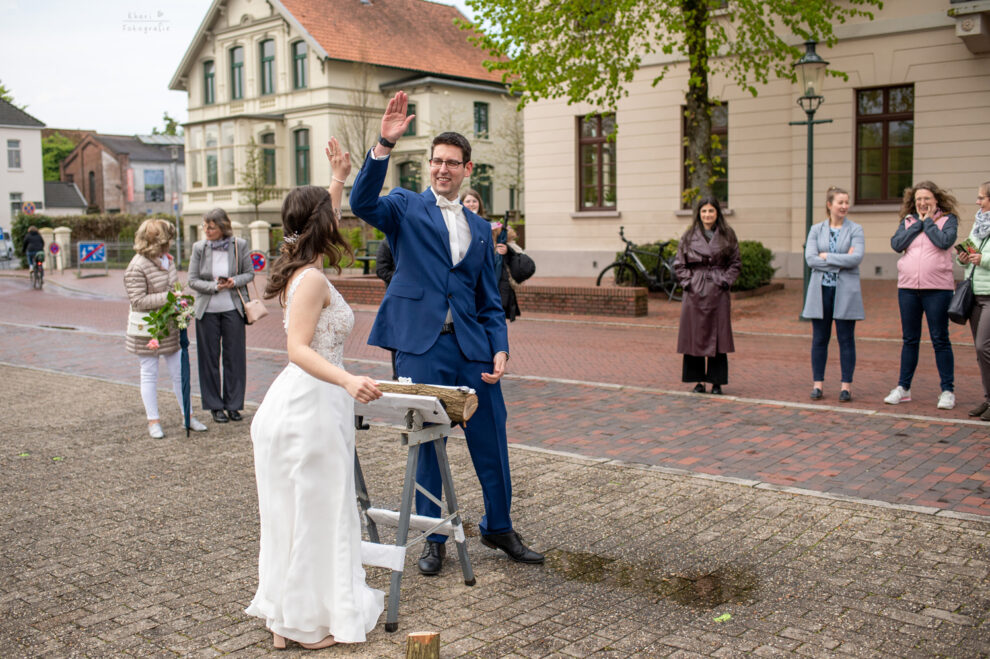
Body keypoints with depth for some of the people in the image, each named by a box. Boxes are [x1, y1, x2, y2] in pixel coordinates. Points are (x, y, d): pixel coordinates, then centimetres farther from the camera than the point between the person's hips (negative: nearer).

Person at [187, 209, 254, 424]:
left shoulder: (240, 245, -3)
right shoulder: (199, 248, -3)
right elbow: (193, 280, -1)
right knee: (210, 357, 6)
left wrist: (235, 281, -15)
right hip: (207, 310, 0)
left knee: (234, 356, 5)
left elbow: (250, 273, 5)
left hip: (232, 309, 0)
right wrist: (215, 286, -16)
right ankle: (215, 406, 18)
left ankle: (233, 404, 19)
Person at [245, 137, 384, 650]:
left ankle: (285, 615, 27)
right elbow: (299, 349, -28)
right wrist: (347, 381, -41)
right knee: (316, 510, 1)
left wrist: (338, 180, 36)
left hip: (295, 402, 10)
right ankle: (313, 622, 14)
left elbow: (322, 224, 31)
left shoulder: (299, 270, 10)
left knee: (294, 510, 16)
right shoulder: (312, 279, -17)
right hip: (311, 403, -10)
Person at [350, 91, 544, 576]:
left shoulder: (480, 229, 16)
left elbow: (489, 299, 15)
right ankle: (434, 539, 21)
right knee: (426, 444, 6)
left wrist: (500, 348, 1)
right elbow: (363, 203, -17)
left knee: (491, 441, 8)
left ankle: (498, 528, 28)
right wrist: (385, 145, -28)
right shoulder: (405, 208, 5)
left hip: (472, 346, 3)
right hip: (421, 345, -3)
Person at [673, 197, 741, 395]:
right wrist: (688, 282, -4)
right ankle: (698, 380, 12)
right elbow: (679, 264, 7)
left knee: (718, 335, 1)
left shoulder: (728, 236, 6)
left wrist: (726, 280, -3)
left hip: (718, 292, 0)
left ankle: (717, 382, 10)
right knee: (695, 335, 1)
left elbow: (736, 263, 9)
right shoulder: (689, 236, 5)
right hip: (695, 292, 0)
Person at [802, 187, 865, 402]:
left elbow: (856, 258, -13)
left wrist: (826, 257, -9)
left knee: (846, 339, 2)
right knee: (819, 339, 5)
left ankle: (846, 385, 8)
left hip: (846, 290, -2)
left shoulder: (855, 229, 2)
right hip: (821, 289, 2)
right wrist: (841, 260, -11)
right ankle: (818, 383, 13)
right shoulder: (816, 230, 7)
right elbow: (810, 259, -6)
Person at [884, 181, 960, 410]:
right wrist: (918, 223, -5)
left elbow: (944, 242, -17)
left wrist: (928, 221, -6)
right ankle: (903, 388, 17)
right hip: (907, 287, 3)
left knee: (940, 340, 0)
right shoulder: (908, 221, 11)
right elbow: (896, 244, -5)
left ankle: (947, 391, 7)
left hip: (937, 288, -3)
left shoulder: (948, 219, 2)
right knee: (910, 339, 10)